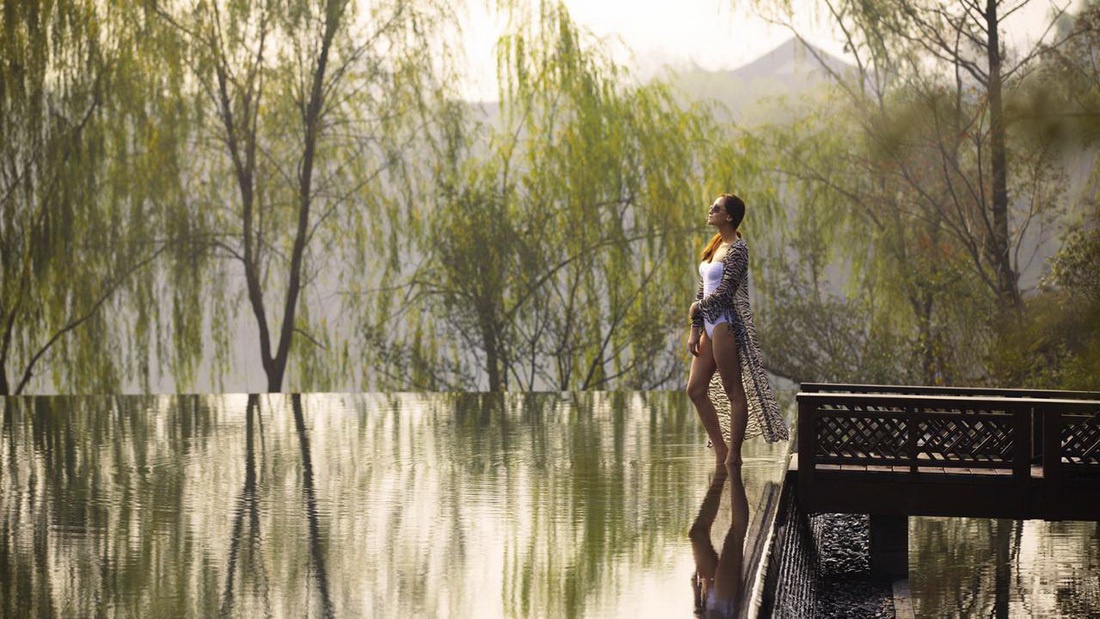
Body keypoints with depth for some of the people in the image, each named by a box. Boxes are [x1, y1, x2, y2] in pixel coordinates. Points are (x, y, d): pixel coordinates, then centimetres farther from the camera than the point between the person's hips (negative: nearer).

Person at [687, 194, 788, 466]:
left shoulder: (737, 249, -12)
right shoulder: (715, 246, 15)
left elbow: (724, 292, -19)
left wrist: (697, 307, -3)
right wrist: (695, 329, 13)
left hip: (727, 324, -10)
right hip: (710, 325, 10)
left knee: (734, 392, -2)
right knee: (695, 390, 8)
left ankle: (733, 457, 2)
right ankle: (721, 451, 15)